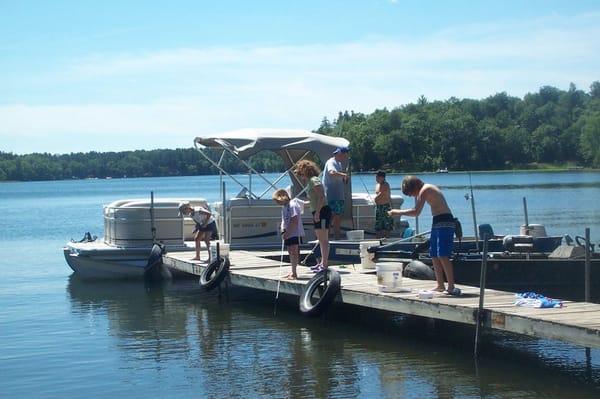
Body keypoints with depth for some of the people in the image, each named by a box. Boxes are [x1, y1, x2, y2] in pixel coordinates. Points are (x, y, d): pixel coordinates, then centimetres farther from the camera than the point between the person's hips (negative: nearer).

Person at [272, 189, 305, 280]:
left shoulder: (292, 205, -16)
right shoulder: (284, 207, 14)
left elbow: (294, 221, -22)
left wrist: (287, 232, -22)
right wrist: (283, 230, -2)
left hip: (295, 234, -10)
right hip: (288, 234, 10)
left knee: (294, 252, -10)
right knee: (291, 252, 14)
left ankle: (294, 273, -10)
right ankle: (293, 272, 23)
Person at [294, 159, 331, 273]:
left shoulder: (314, 181, -11)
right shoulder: (309, 182, 19)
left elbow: (321, 197, -20)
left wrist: (317, 212, -24)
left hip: (322, 212, -11)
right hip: (317, 213, 11)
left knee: (323, 239, -9)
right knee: (321, 239, 14)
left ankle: (325, 264, -9)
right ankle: (322, 262, 20)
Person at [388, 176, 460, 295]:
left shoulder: (424, 190, -12)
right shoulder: (429, 188, 18)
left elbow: (416, 212, -18)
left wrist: (397, 212, -11)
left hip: (444, 223, -11)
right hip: (438, 223, 11)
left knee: (443, 256, -16)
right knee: (434, 255, 14)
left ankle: (451, 287, -18)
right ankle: (440, 286, 21)